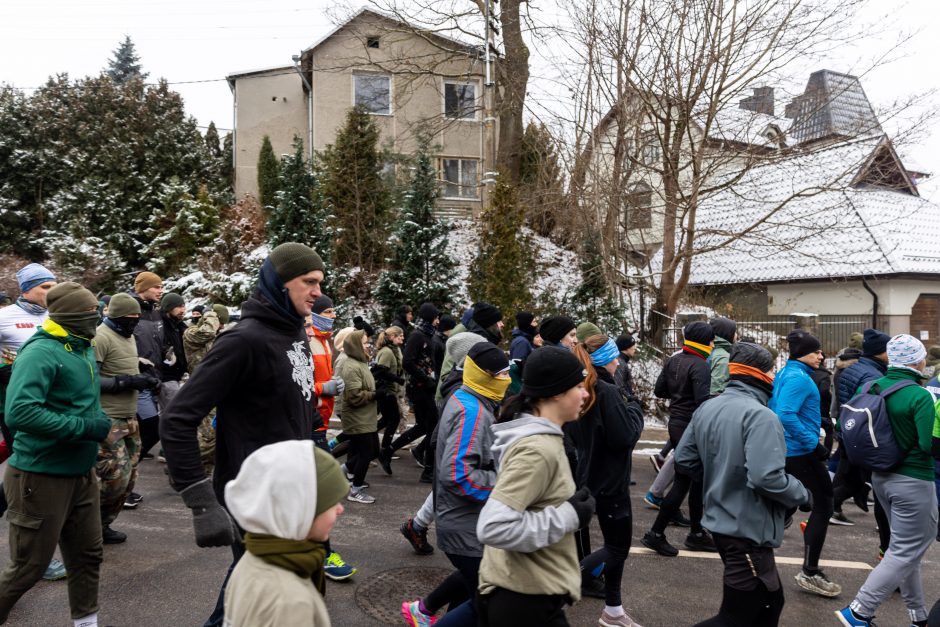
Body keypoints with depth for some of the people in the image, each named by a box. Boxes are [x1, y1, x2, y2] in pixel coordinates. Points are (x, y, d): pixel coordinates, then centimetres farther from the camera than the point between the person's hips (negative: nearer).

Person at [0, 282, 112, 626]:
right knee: (29, 566, 7)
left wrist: (102, 423, 4)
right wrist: (87, 427, -27)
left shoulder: (84, 349, 6)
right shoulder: (41, 352, -20)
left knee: (87, 555, 17)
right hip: (41, 477, -8)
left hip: (81, 473, 8)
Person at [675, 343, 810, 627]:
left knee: (770, 600, 25)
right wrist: (802, 494, -12)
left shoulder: (706, 408, 4)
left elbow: (684, 458, 8)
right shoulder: (760, 416, -22)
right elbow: (766, 477, -30)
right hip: (750, 531, -9)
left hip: (720, 523, 9)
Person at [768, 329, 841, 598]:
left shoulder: (785, 373, 11)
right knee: (823, 504, -2)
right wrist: (813, 444, -24)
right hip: (800, 452, -10)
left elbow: (776, 409, 20)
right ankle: (809, 573, 3)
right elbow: (786, 415, -29)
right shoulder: (799, 378, -18)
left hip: (785, 449, 10)